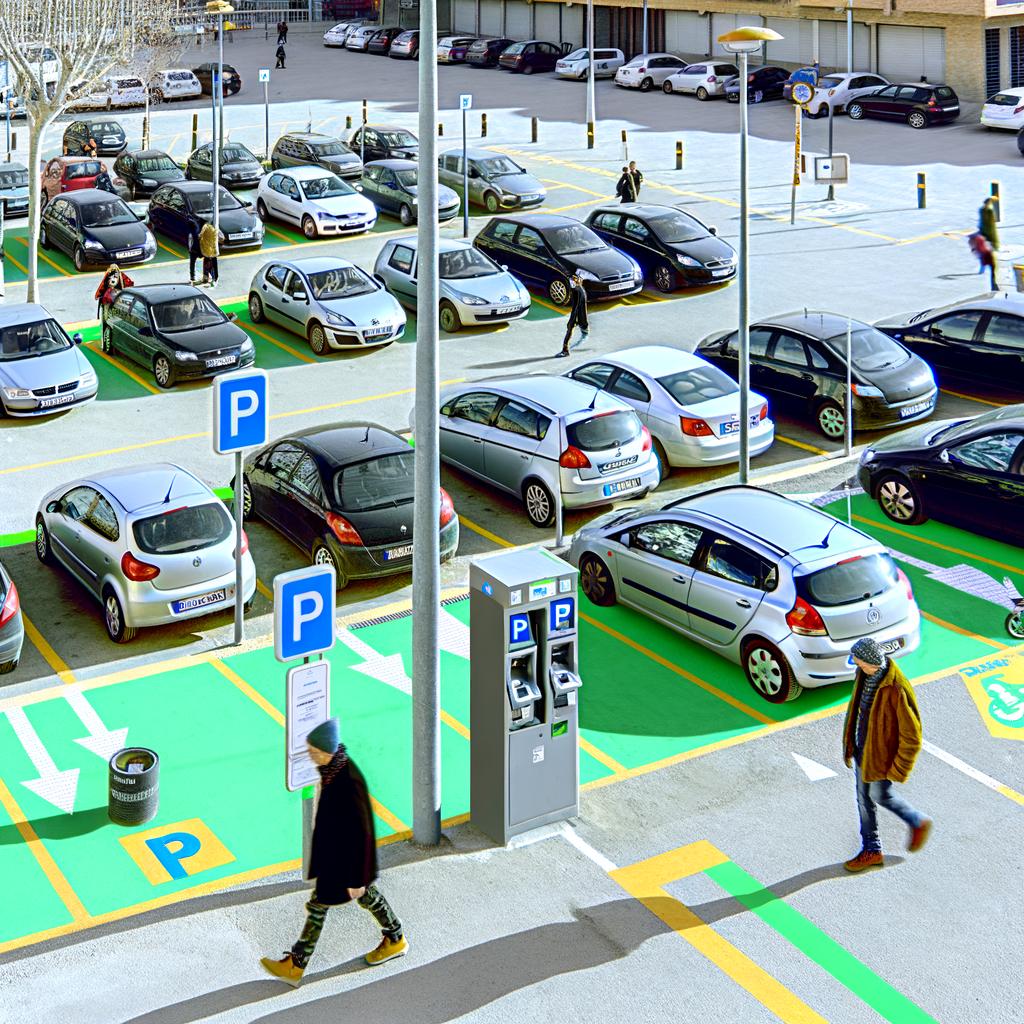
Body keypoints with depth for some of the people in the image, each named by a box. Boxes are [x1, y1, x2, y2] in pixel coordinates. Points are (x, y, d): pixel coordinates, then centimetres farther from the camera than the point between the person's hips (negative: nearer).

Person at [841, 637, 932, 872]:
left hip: (882, 753, -8)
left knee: (879, 795, 11)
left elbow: (912, 736, -24)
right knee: (863, 798, 16)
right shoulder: (865, 675, -8)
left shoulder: (897, 690, -32)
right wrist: (849, 745, 15)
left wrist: (899, 769, -17)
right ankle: (871, 850, 33)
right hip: (862, 747, 8)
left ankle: (919, 823, 38)